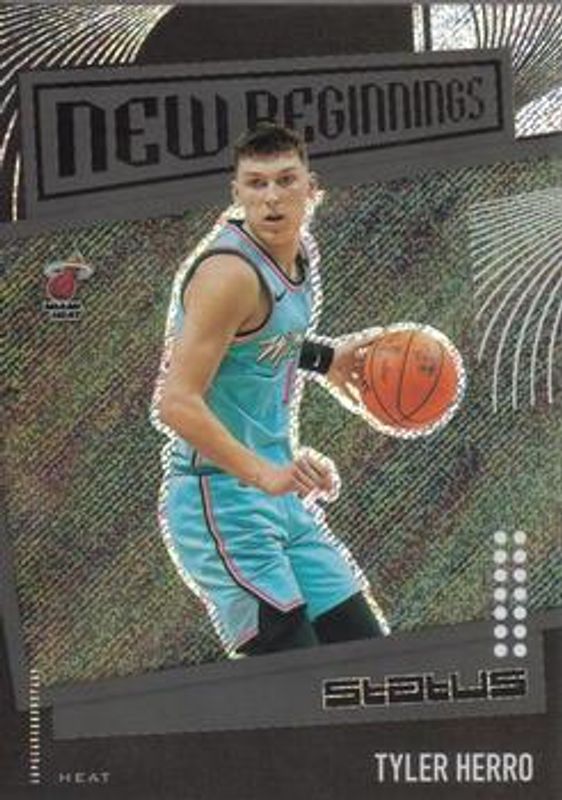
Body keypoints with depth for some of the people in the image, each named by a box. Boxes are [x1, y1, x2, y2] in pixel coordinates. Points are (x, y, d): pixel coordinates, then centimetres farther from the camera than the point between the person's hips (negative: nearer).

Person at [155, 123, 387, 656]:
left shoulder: (298, 252, 9)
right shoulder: (230, 273, -19)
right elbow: (177, 404, -25)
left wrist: (323, 359, 18)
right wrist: (263, 473, -30)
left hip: (281, 501, 9)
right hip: (218, 498, -9)